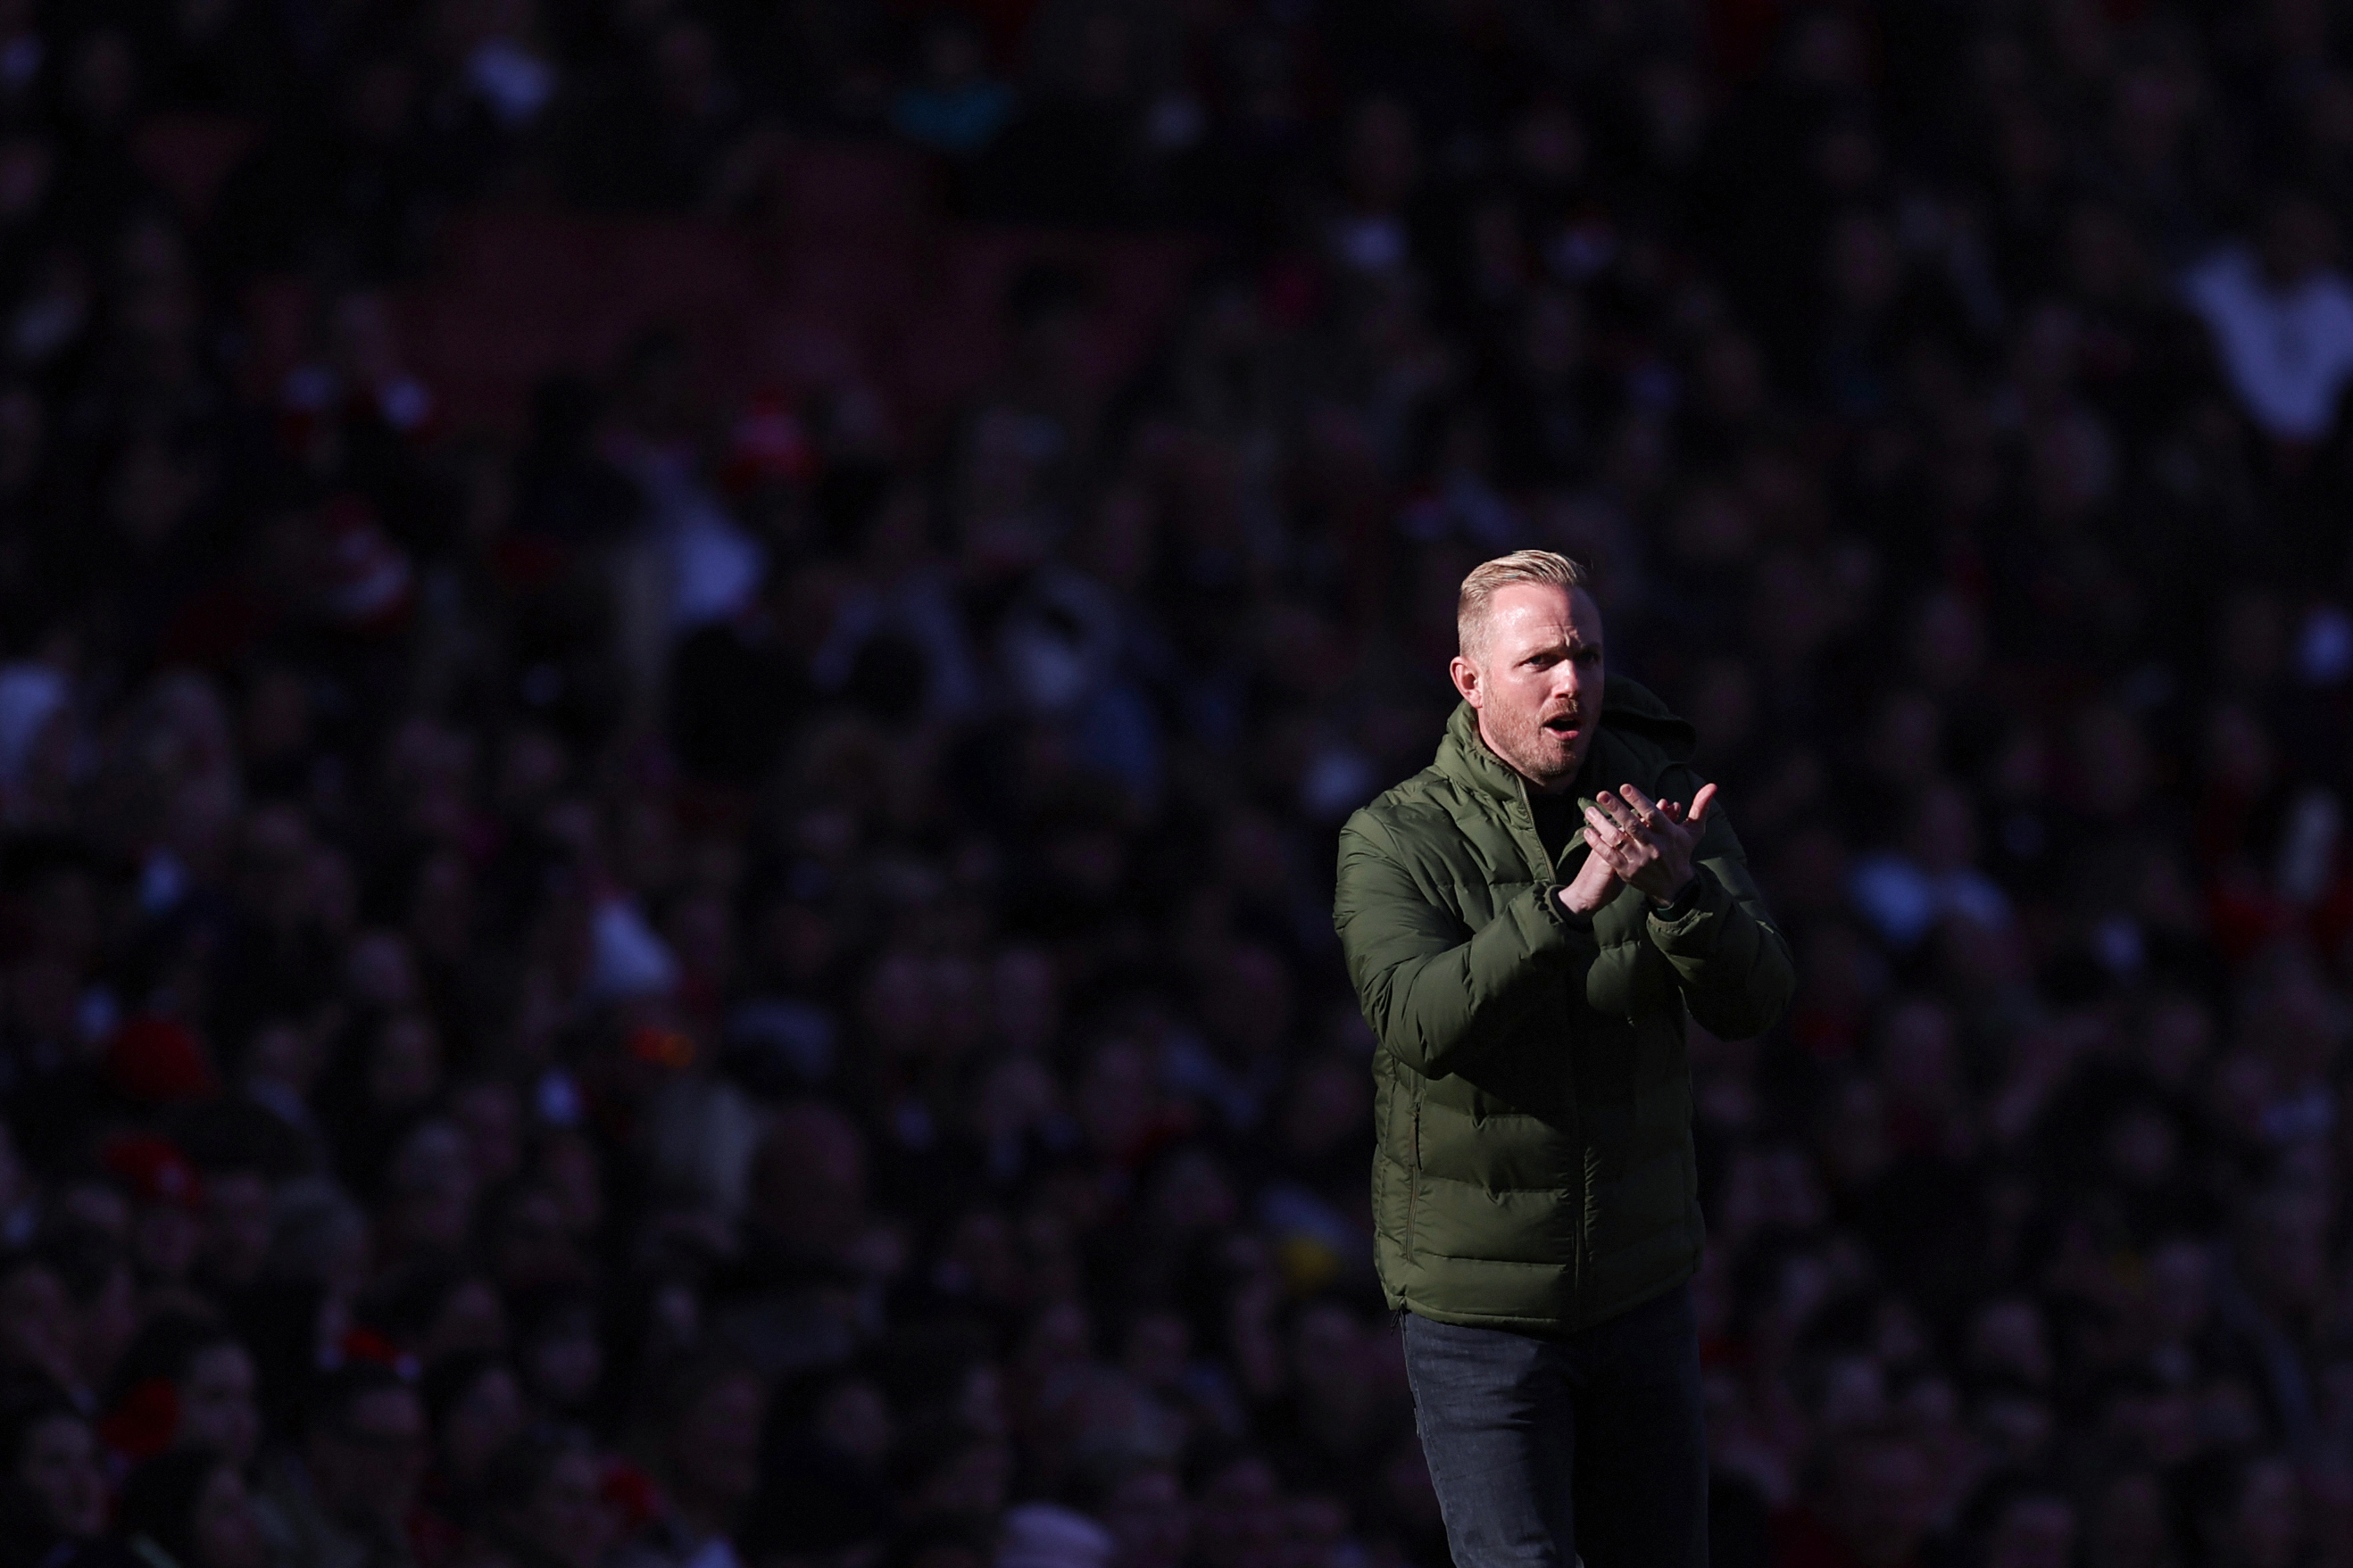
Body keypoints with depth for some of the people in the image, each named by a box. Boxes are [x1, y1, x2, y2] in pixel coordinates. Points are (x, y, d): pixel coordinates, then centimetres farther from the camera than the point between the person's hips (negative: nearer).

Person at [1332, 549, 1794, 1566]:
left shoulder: (1659, 795, -6)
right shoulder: (1392, 843, -16)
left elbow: (1749, 1002, -16)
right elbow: (1423, 1023, -32)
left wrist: (1676, 887, -36)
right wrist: (1574, 901, -42)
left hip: (1639, 1290, 4)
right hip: (1478, 1310, -4)